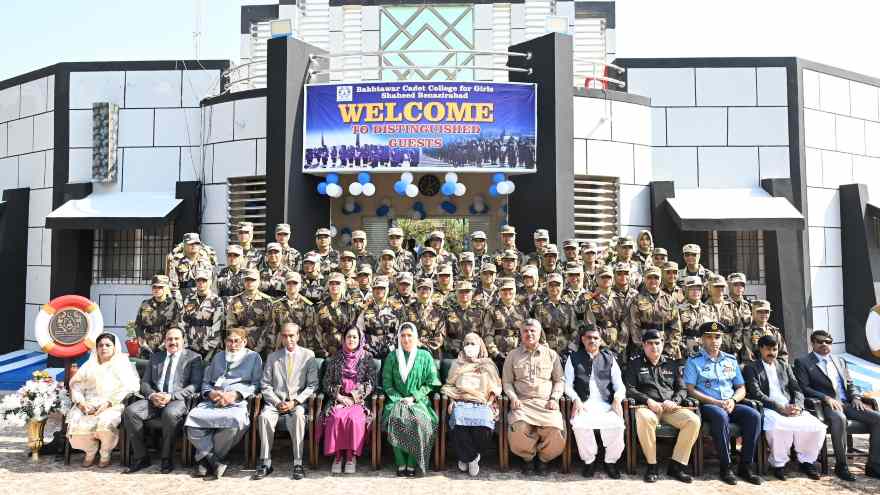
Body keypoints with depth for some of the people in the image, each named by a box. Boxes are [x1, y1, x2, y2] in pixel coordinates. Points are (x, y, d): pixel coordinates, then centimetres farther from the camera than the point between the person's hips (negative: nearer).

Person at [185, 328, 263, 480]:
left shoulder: (253, 357, 15)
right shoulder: (218, 357, 28)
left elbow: (256, 384, 5)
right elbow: (206, 382, 25)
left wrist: (235, 394, -10)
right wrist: (210, 393, 2)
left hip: (237, 402, -4)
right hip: (212, 401, 4)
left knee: (235, 420, -37)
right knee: (192, 418, -27)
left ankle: (205, 458, -15)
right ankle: (214, 461, -19)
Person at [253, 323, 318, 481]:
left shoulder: (308, 355, 5)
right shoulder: (272, 357, 12)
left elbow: (312, 385, 1)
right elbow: (265, 385, 8)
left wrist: (295, 402, -12)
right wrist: (277, 402, -9)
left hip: (298, 401, -2)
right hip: (275, 401, 2)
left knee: (298, 416, -34)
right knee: (264, 416, -29)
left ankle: (297, 463, -25)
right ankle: (265, 463, -18)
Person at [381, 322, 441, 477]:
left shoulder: (425, 356, 5)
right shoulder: (392, 357, 9)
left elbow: (430, 383, 3)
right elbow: (386, 382, 7)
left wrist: (413, 397, -8)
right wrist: (399, 399, -7)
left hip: (419, 399, -1)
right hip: (397, 399, 1)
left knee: (419, 421, -32)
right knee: (395, 419, -31)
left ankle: (412, 464, -17)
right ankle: (400, 463, -18)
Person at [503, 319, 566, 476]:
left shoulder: (551, 354, 14)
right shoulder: (513, 355, 14)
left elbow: (559, 380, 15)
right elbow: (507, 381, 13)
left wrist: (554, 398, -1)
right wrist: (513, 397, -5)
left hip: (546, 403, 1)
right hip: (522, 402, 0)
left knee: (556, 429, -28)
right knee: (518, 428, -31)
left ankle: (543, 458, 5)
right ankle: (528, 457, 3)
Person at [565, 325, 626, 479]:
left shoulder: (609, 358, 18)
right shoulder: (574, 358, 14)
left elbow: (619, 384, 12)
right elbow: (568, 384, 7)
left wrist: (617, 399, -9)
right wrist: (576, 399, -11)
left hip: (606, 405, 1)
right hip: (584, 404, -1)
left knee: (617, 425, -29)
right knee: (579, 425, -32)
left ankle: (611, 461, -2)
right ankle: (589, 460, -5)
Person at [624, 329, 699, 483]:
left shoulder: (672, 364, 19)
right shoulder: (635, 364, 11)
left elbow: (682, 389, 17)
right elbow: (629, 389, 3)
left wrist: (674, 401, -5)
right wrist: (648, 400, -13)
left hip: (671, 408, 3)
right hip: (647, 407, -3)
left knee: (693, 420, -25)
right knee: (644, 419, -38)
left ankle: (676, 465, -13)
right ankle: (652, 465, -21)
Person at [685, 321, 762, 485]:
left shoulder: (731, 360, 17)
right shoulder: (694, 361, 3)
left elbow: (741, 389, 16)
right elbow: (690, 390, -6)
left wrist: (733, 400, -6)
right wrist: (716, 402, -15)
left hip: (730, 405, 5)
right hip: (707, 405, -4)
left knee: (754, 415, -24)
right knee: (721, 416, -36)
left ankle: (746, 466, -15)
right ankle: (725, 467, -23)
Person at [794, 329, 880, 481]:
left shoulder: (840, 361, 23)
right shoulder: (802, 362, 3)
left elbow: (850, 384, 21)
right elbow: (804, 388, -5)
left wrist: (856, 397, 0)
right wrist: (826, 398, -17)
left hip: (847, 402, 6)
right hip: (826, 404, -6)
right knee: (839, 418, -37)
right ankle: (841, 465, -24)